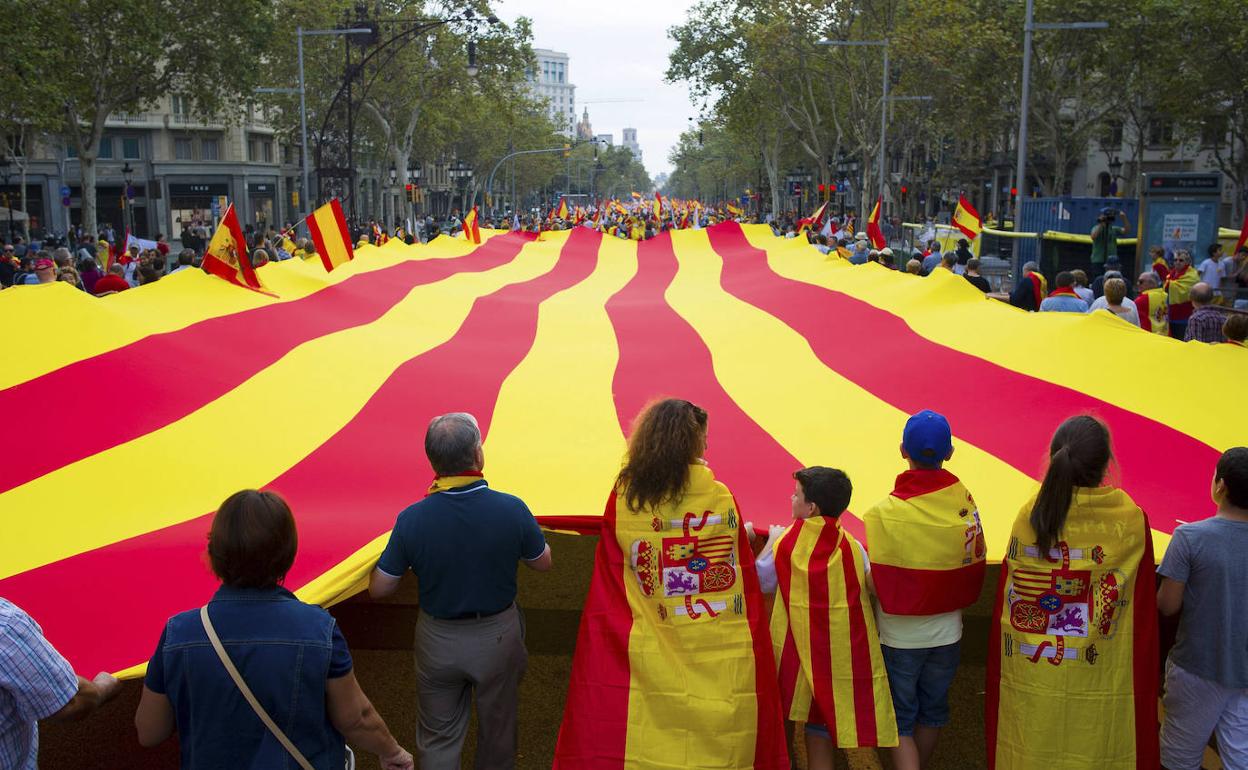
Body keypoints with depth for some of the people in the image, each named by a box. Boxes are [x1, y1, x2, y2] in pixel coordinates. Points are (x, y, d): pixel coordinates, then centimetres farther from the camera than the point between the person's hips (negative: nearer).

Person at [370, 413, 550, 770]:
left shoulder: (411, 519, -21)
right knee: (498, 731, 23)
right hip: (498, 637, 0)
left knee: (437, 739, 19)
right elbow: (542, 562, -4)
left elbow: (379, 589, -10)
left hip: (437, 642, 0)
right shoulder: (512, 509, -22)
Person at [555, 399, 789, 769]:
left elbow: (607, 591, 1)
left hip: (649, 660, 1)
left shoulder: (622, 498, -4)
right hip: (719, 663, -1)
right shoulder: (722, 499, -6)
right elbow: (746, 584, -2)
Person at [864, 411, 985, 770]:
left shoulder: (882, 512, -21)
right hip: (946, 633, 4)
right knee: (932, 712, 23)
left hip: (898, 636, -3)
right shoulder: (966, 502, -10)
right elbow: (975, 568, 1)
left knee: (900, 720, 10)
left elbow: (873, 579, -16)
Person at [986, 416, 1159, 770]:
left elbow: (1005, 607, -4)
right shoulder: (1132, 521, -12)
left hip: (1030, 680, 1)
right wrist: (1144, 685, 5)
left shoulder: (1031, 515, -10)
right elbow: (1143, 617, -8)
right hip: (1101, 684, -1)